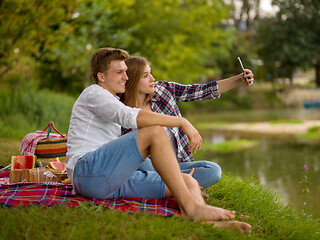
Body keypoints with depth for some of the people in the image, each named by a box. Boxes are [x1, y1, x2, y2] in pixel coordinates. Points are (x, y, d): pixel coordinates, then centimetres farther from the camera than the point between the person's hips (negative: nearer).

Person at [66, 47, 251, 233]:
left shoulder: (114, 102, 30)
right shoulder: (93, 93, 2)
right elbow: (131, 117, -20)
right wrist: (182, 122, -19)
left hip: (114, 181, 8)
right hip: (87, 171, -8)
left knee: (189, 182, -10)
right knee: (155, 131, -26)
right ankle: (189, 206, -31)